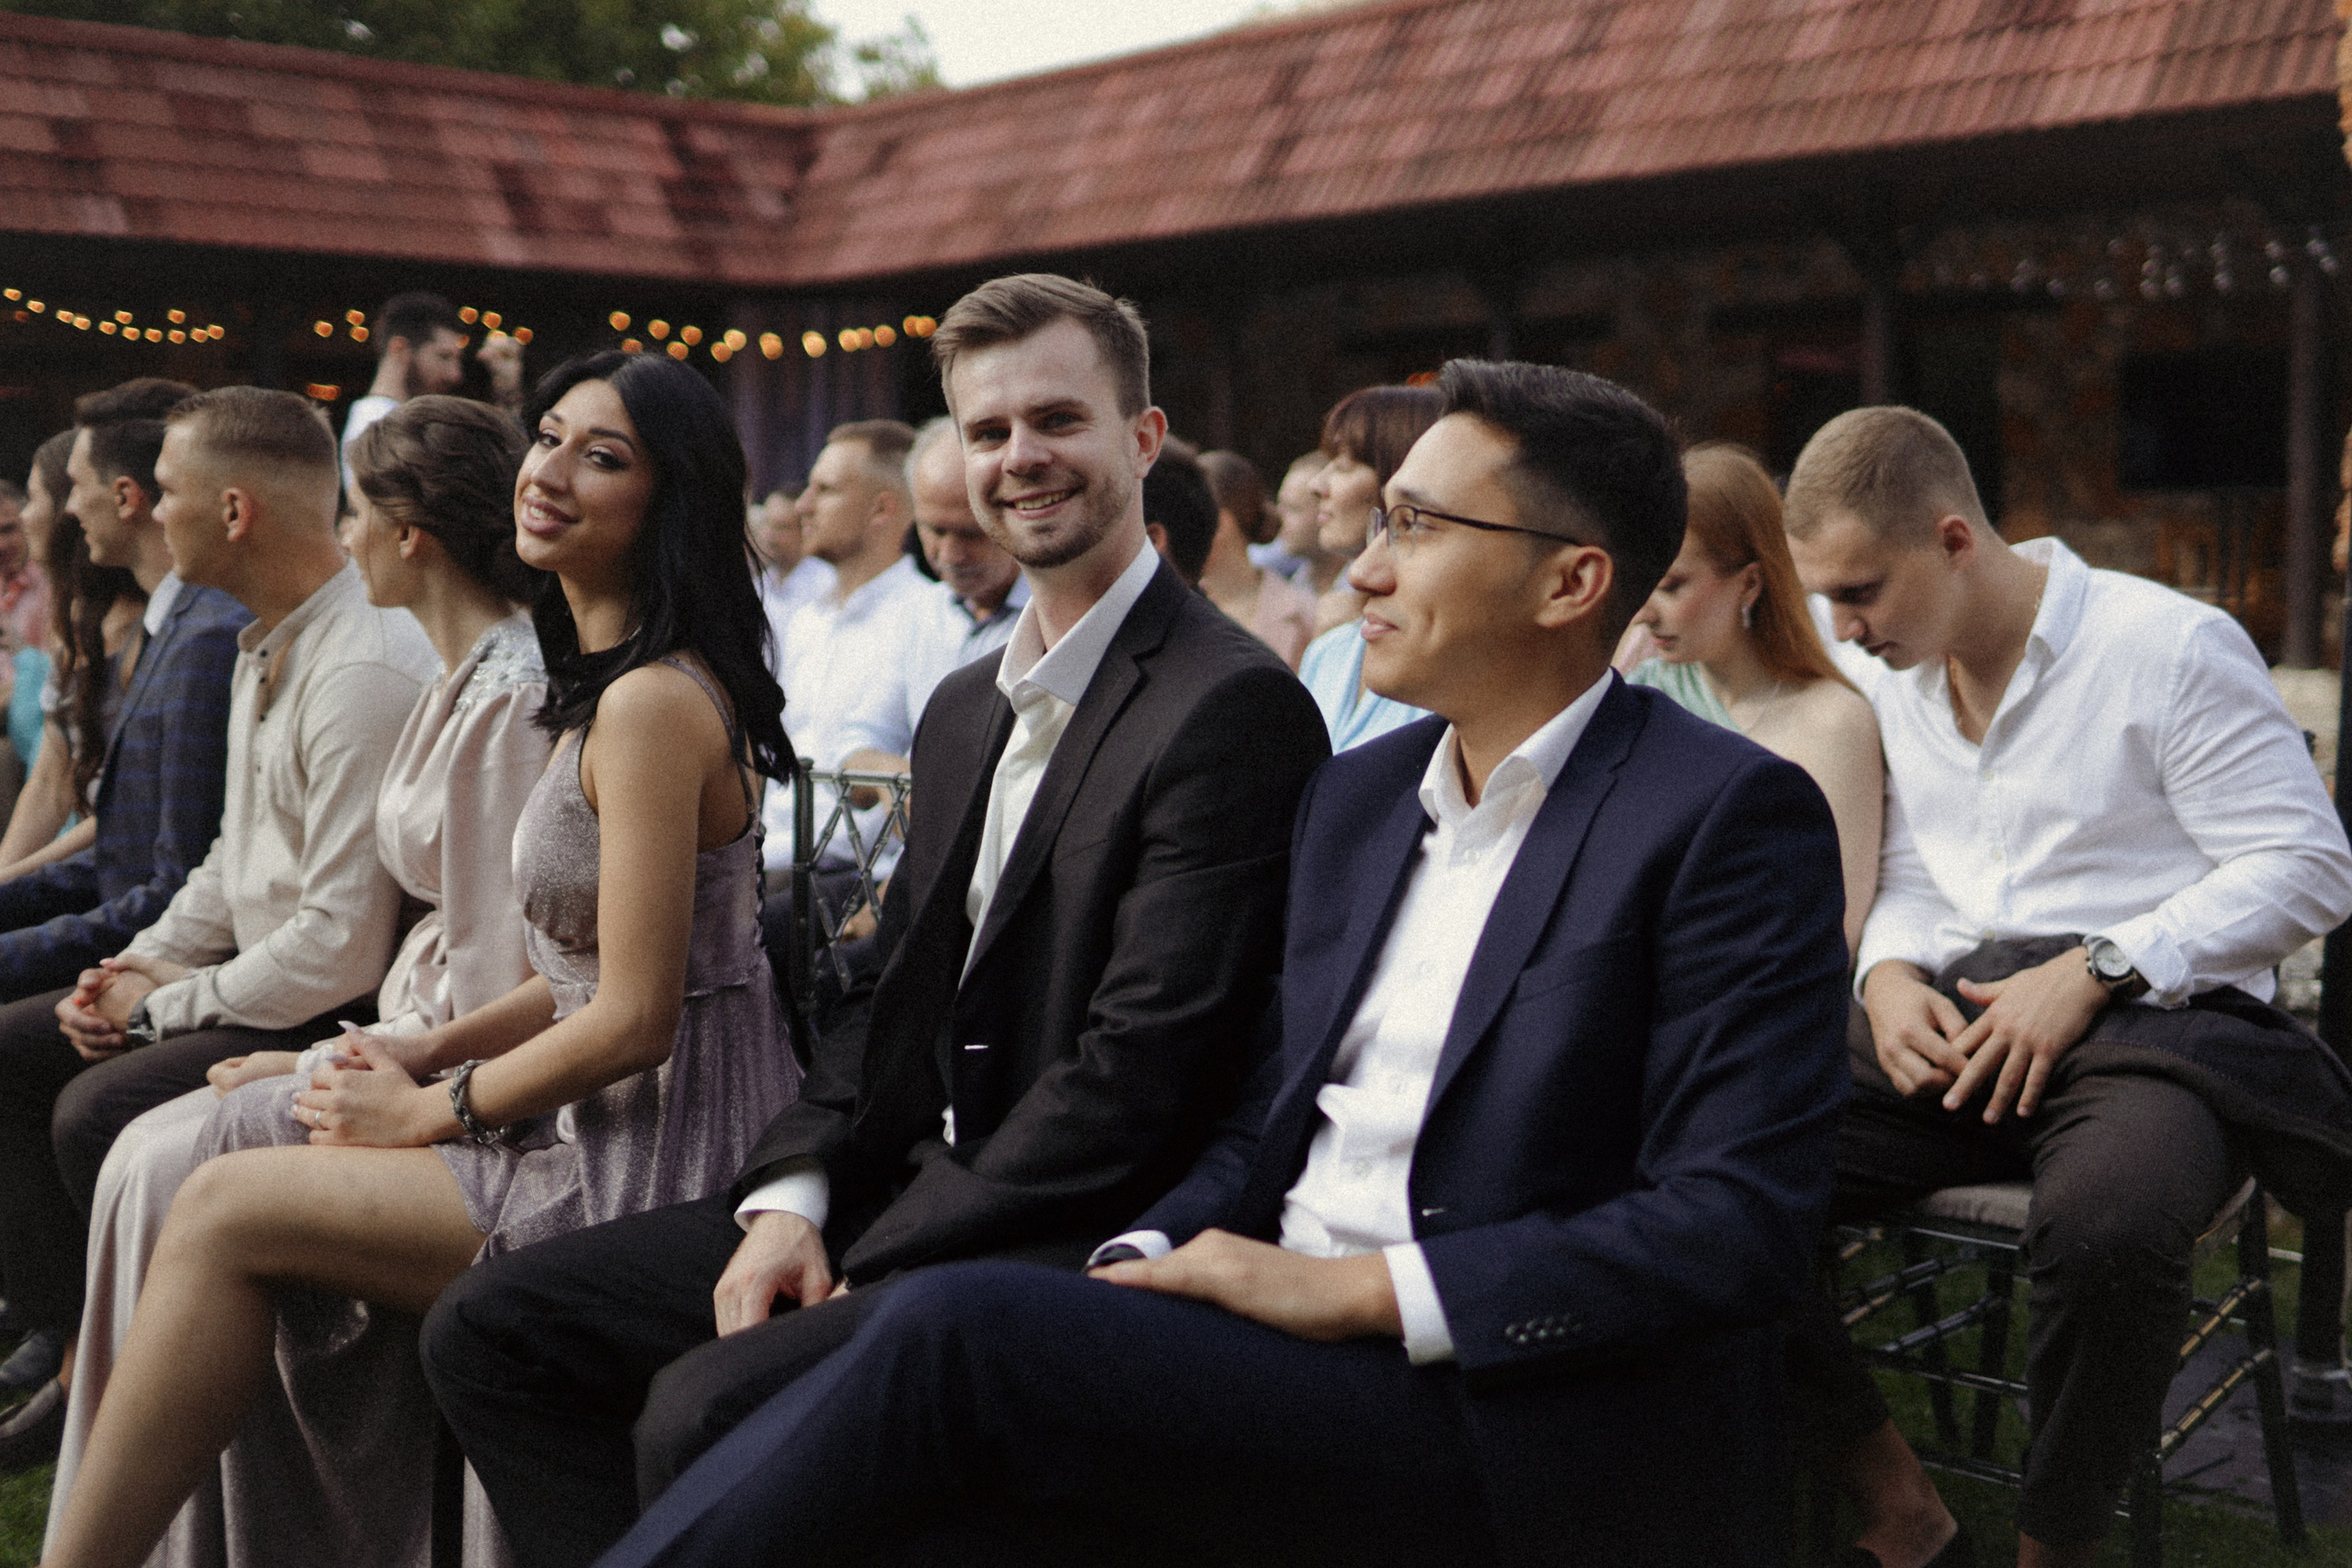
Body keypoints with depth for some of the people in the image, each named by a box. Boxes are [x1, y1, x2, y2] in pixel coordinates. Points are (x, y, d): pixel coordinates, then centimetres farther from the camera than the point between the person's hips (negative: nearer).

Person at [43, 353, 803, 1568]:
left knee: (223, 1210, -7)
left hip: (651, 1158, -10)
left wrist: (433, 1110, -8)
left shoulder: (652, 703, -19)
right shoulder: (614, 684, 13)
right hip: (619, 1115, 10)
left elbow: (634, 1018, -20)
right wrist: (435, 1048, 7)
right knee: (243, 1125, 11)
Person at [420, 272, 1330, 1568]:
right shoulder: (964, 708, 16)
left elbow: (1140, 1066, -19)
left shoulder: (1233, 706, -13)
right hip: (895, 1181, 9)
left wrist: (870, 1271, -17)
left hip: (1074, 1234, -8)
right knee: (491, 1328, 0)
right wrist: (792, 1198, -1)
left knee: (709, 1407, -29)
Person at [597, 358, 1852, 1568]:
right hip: (1274, 1338, 6)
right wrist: (1144, 1263, -3)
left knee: (960, 1331, -23)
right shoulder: (1355, 795, 15)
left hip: (1527, 1414, -6)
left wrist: (1353, 1289, -16)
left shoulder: (1733, 817, -7)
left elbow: (1739, 1225, -14)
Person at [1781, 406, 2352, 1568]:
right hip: (1952, 1026, 6)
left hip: (2152, 1020, -6)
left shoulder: (2173, 646, -5)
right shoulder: (1897, 675, 16)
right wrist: (1890, 974, 1)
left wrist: (2094, 970, -16)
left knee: (2104, 1229, -40)